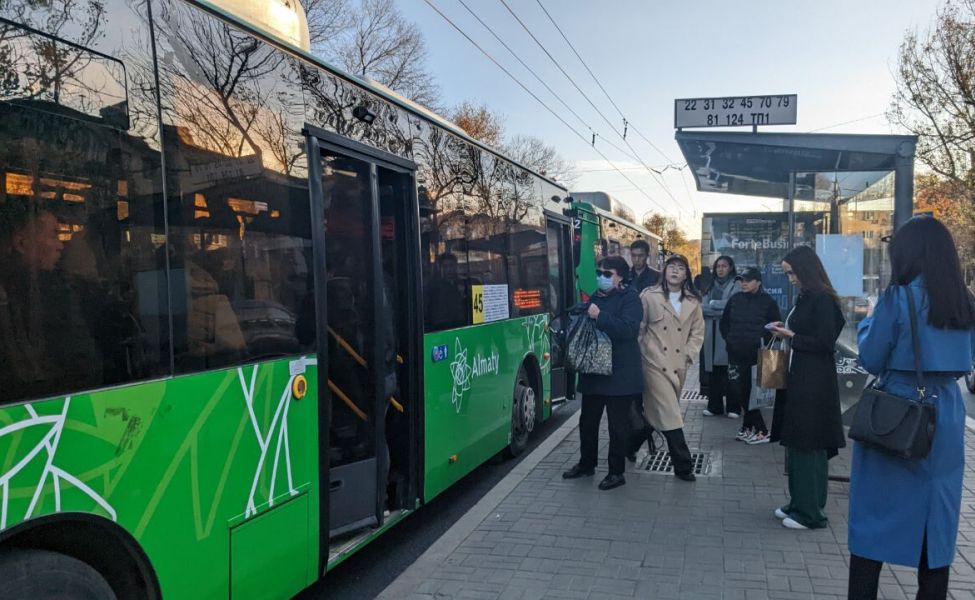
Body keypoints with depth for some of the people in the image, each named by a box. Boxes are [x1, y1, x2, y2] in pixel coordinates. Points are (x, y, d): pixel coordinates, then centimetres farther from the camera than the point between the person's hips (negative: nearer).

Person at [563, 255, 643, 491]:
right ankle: (586, 464, 31)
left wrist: (599, 316, -27)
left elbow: (628, 328, -25)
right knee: (587, 420, 15)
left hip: (619, 374, -7)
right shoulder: (595, 297, 14)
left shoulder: (629, 298, -8)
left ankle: (616, 472, 15)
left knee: (617, 424, 3)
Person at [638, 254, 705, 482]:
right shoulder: (649, 296, -2)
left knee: (655, 410, 14)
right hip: (655, 362, -4)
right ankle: (683, 464, -5)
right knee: (669, 413, -10)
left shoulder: (693, 302, 8)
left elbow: (698, 332, 12)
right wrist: (642, 354, -5)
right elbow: (638, 328, -1)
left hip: (678, 365, 4)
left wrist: (688, 354, 0)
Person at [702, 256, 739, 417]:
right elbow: (703, 307, 7)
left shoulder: (736, 285, 0)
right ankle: (714, 406, 11)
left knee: (730, 370, -4)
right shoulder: (710, 285, 15)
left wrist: (713, 304, -3)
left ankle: (733, 407, 3)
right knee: (713, 370, 5)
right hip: (711, 333, 4)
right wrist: (723, 309, -7)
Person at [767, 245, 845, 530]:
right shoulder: (805, 297, 11)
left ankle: (811, 512, 10)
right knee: (796, 443, 14)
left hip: (814, 383, -9)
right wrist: (786, 330, 2)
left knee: (808, 445, -1)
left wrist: (792, 337, -11)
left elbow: (825, 342, -18)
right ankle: (799, 504, 26)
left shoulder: (823, 299, -15)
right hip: (799, 378, 9)